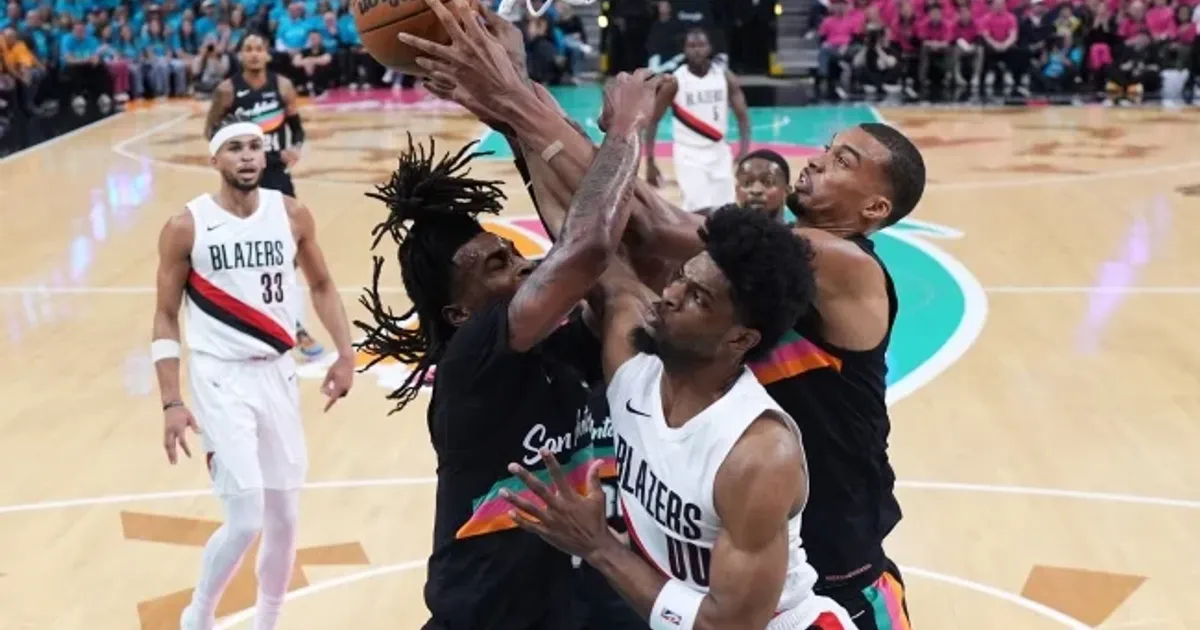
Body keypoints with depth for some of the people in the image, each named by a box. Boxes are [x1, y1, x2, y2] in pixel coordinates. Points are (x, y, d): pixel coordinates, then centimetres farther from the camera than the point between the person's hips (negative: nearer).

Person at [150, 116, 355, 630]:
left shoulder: (292, 215, 1)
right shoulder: (186, 227, -8)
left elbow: (321, 285, 15)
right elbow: (166, 318, -3)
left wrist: (345, 354, 5)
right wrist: (172, 403, -9)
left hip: (278, 373, 4)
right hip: (221, 378, -4)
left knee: (284, 519, 10)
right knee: (246, 518, -12)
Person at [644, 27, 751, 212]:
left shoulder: (725, 77, -2)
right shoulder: (675, 81, -9)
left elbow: (742, 116, 0)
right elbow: (652, 121, -3)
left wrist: (743, 153, -15)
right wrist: (650, 162, -7)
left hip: (719, 153, 4)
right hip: (689, 155, -4)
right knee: (699, 211, -18)